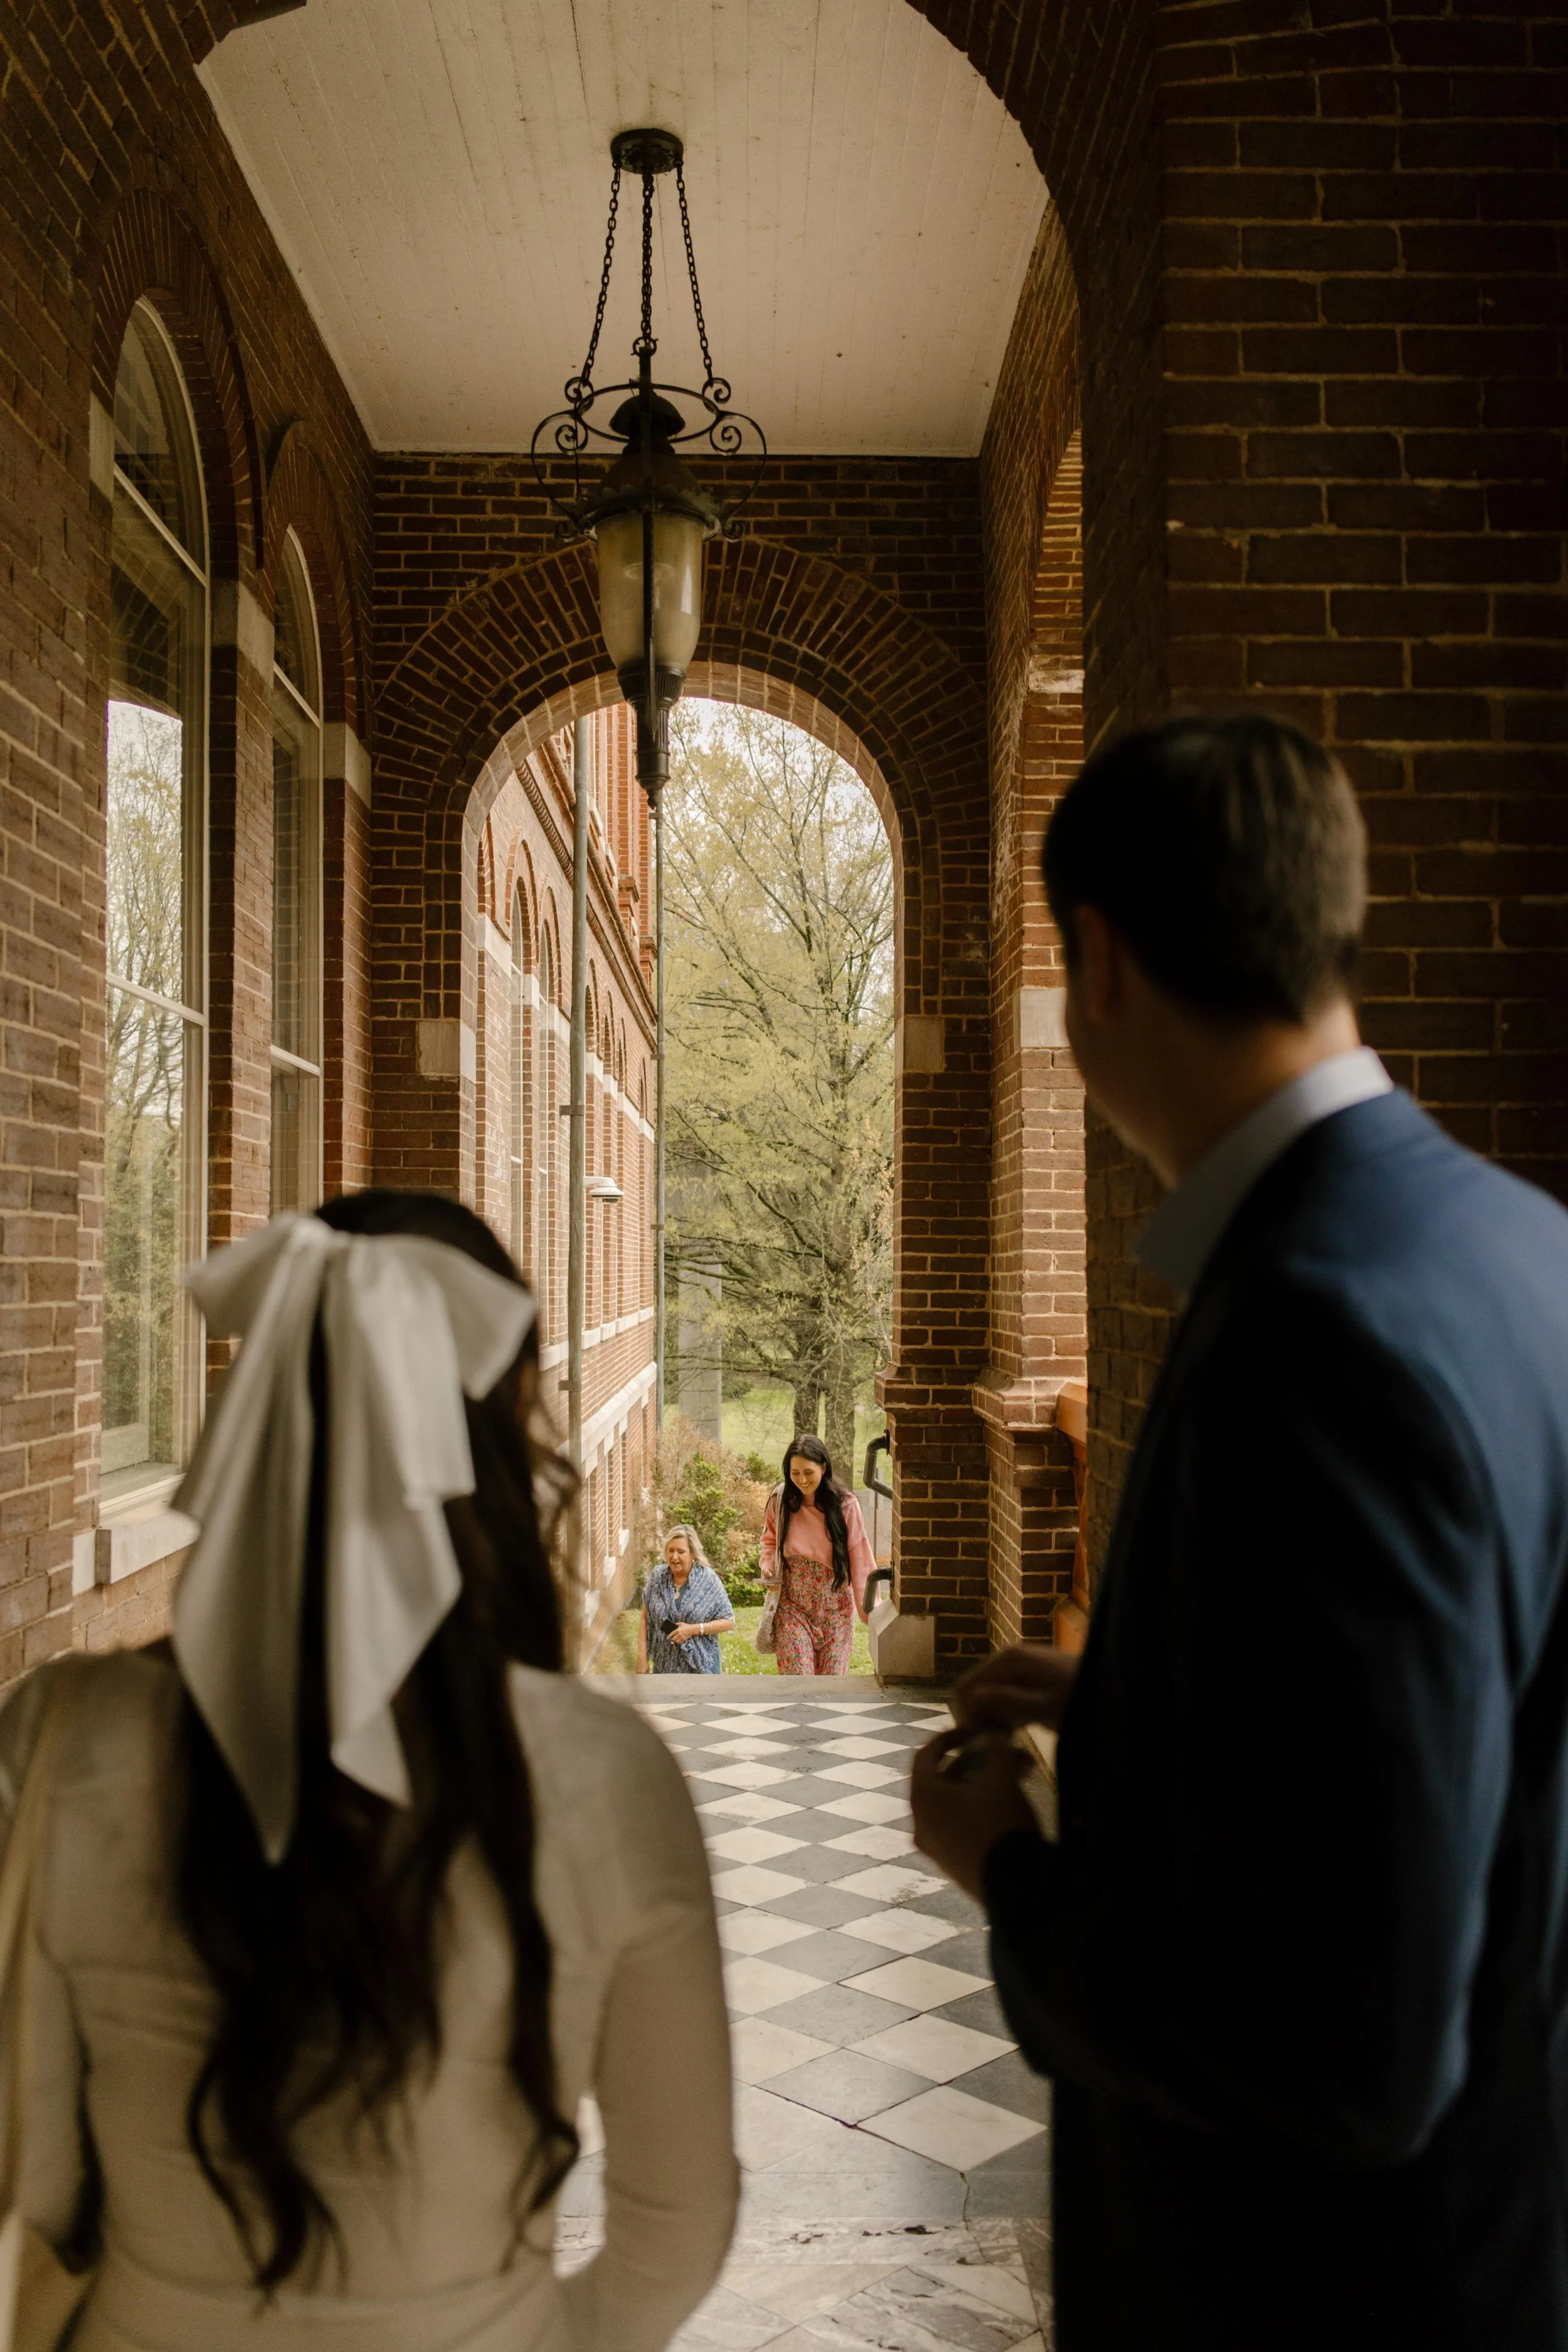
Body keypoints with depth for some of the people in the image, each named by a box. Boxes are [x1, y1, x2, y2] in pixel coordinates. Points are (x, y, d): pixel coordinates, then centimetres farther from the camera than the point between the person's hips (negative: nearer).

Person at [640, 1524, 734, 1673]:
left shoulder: (708, 1580, -9)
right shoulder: (658, 1577, 0)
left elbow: (729, 1622, -5)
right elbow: (646, 1617, 9)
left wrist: (694, 1629, -16)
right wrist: (643, 1655, 4)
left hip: (700, 1668, -3)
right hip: (666, 1667, 3)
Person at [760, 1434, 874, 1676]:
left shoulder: (845, 1504, -10)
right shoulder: (780, 1499, -4)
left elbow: (860, 1560, -8)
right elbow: (770, 1541, 14)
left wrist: (870, 1609, -12)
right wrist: (767, 1565, -6)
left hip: (834, 1608, 0)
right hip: (792, 1606, 1)